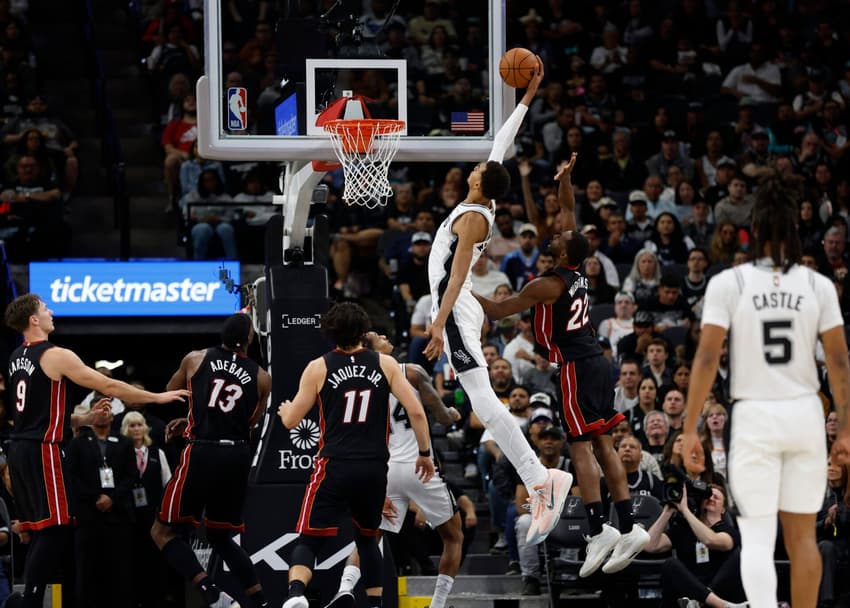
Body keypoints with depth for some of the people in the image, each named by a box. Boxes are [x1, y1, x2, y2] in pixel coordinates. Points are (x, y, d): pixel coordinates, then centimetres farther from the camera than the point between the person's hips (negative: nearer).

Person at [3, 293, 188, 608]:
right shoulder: (56, 356, -12)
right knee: (55, 530, -9)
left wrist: (85, 419, 18)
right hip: (43, 451, -9)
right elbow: (109, 386, -8)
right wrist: (158, 397, 3)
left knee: (41, 533, 12)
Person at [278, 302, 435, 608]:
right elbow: (416, 412, -1)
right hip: (375, 468, 2)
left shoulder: (318, 368, 0)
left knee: (309, 540, -3)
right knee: (367, 538, 24)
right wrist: (425, 453, 12)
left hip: (335, 466, -2)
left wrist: (284, 410, 29)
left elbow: (291, 421, 5)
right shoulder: (385, 364, 3)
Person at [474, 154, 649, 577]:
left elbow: (497, 310, -9)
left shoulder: (549, 285, -13)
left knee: (580, 447, -10)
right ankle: (628, 529, 3)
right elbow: (569, 212, 23)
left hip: (576, 367, -8)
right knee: (602, 445, 6)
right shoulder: (576, 270, 9)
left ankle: (599, 531, -18)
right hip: (596, 362, 8)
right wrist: (564, 180, 20)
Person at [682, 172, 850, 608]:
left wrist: (690, 429, -5)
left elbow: (706, 358, -9)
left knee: (757, 538, -1)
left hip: (754, 419, -2)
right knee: (802, 535, 12)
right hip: (805, 416, 2)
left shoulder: (728, 283, -6)